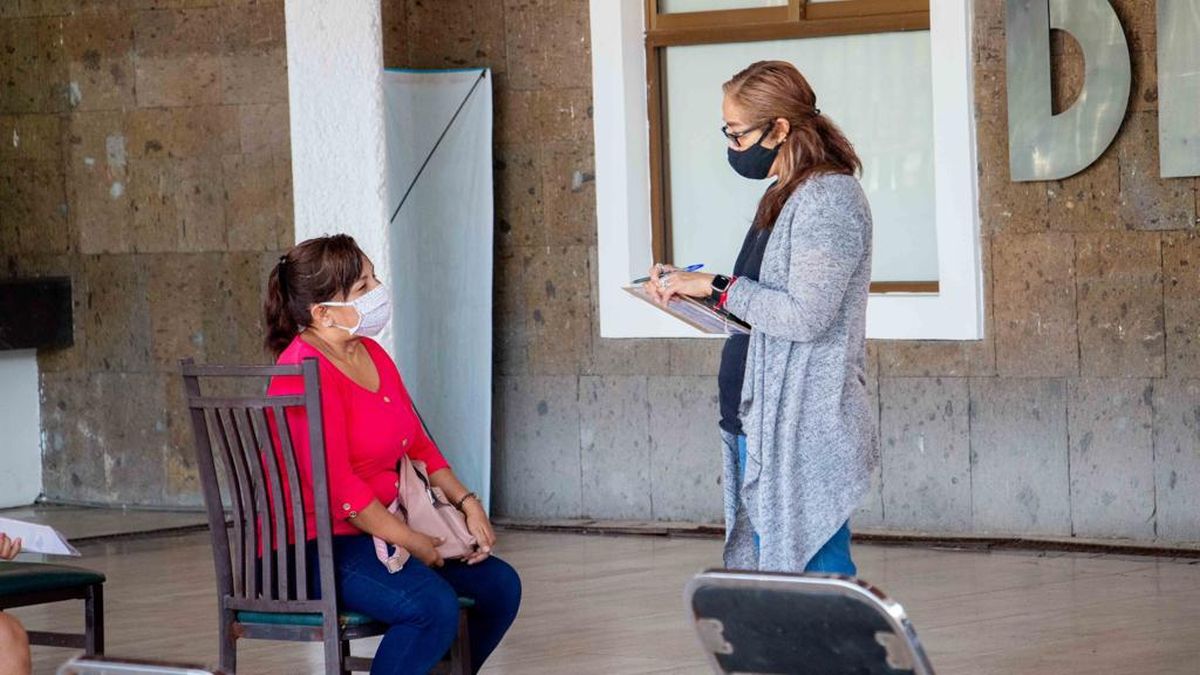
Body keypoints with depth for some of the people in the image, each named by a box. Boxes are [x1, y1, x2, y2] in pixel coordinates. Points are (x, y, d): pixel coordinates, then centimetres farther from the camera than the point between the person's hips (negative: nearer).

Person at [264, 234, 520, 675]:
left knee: (500, 586, 2)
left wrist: (467, 504, 3)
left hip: (375, 535, 10)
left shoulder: (372, 355, 12)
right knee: (435, 606, -30)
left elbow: (419, 445, 19)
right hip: (316, 550, -10)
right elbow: (337, 487, -23)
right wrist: (414, 544, -18)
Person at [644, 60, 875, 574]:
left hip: (805, 430, -10)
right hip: (762, 422, 10)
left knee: (815, 574, -7)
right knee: (766, 566, 11)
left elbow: (805, 315, -21)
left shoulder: (829, 200, -14)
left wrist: (716, 286, -14)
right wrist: (689, 283, 9)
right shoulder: (785, 196, 16)